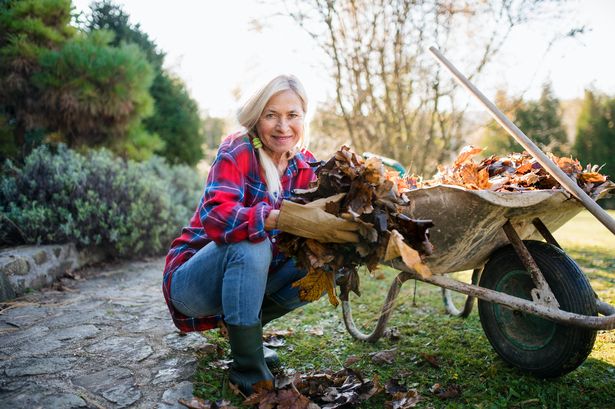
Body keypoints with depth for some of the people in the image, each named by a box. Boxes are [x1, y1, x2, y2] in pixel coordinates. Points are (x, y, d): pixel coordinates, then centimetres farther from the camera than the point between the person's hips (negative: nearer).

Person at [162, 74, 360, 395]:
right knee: (251, 243, -34)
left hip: (247, 274, 6)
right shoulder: (237, 151, -20)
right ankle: (248, 369, -20)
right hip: (191, 280, -5)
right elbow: (214, 216, -37)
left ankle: (244, 326, 7)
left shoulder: (305, 167, -2)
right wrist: (287, 218, -50)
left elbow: (321, 224, -10)